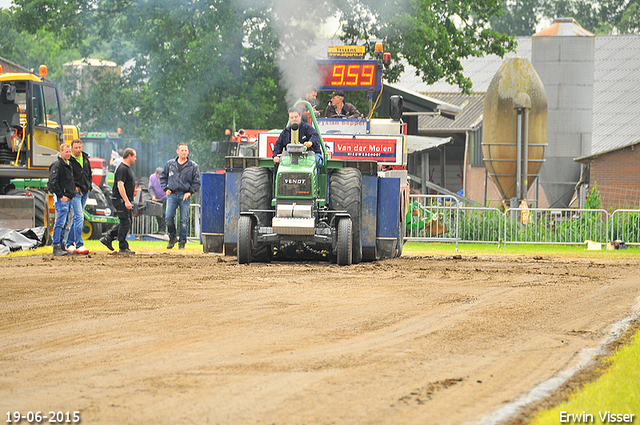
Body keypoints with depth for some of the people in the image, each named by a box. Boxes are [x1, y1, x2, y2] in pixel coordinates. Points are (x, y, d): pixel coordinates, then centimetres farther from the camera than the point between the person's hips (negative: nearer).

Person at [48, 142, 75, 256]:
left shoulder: (68, 164, 19)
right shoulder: (57, 165, -11)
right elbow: (53, 182, -18)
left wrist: (72, 192, 15)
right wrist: (61, 195, -20)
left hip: (68, 198, 9)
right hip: (61, 199, -9)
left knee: (64, 224, 12)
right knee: (60, 223, -11)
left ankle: (60, 245, 17)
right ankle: (56, 247, -10)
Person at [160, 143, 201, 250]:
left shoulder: (193, 166, 5)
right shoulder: (170, 164, 11)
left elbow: (197, 182, 7)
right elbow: (163, 177, 20)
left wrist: (190, 192, -5)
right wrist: (166, 188, 6)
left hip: (185, 196, -1)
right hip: (172, 194, 1)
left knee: (184, 220, -2)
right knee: (169, 217, -9)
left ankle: (182, 241, 6)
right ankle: (172, 237, 11)